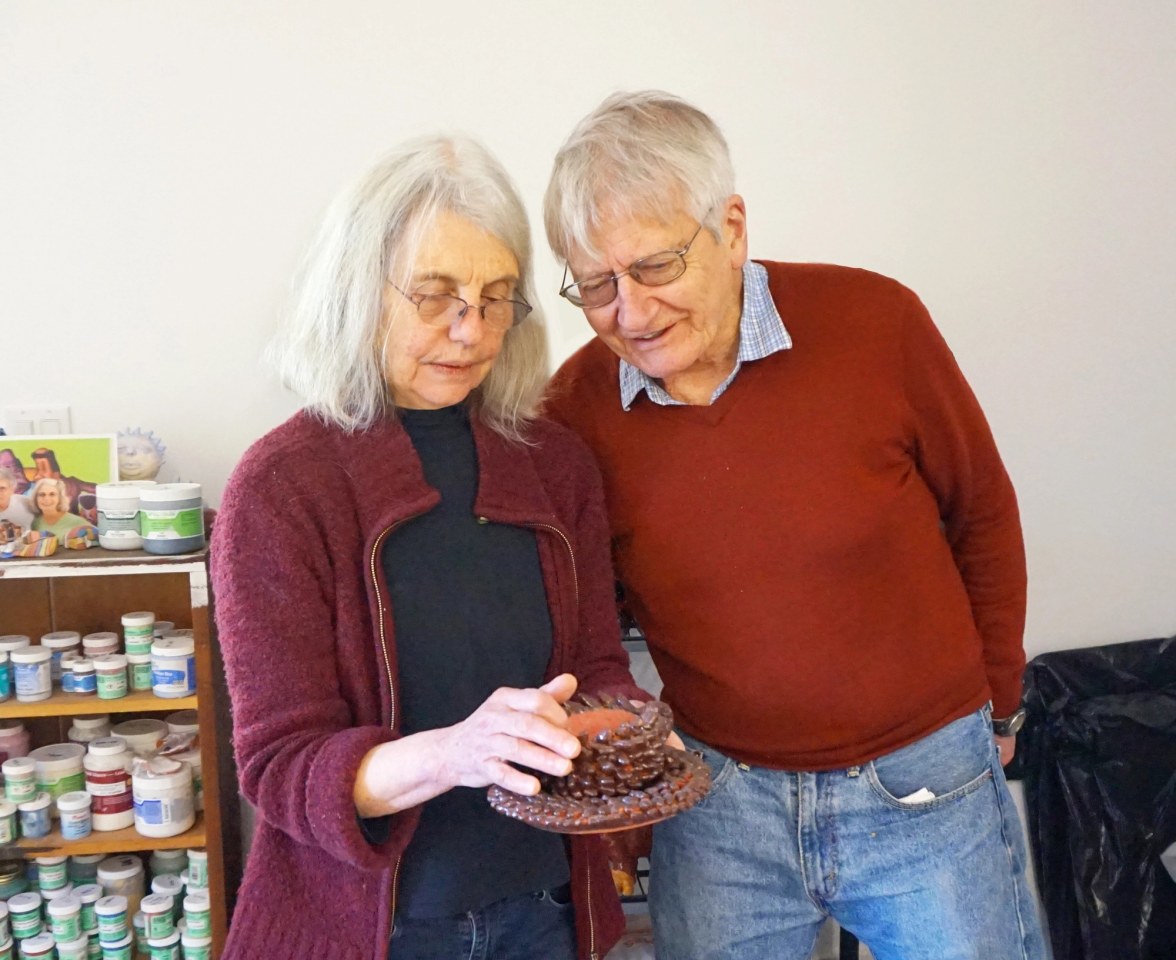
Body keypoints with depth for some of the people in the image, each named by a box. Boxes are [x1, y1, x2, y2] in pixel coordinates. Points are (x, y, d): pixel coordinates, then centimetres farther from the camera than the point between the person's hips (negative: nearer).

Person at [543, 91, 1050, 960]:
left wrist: (996, 705, 8)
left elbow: (981, 516, 0)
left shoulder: (874, 323, -14)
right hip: (713, 799, 1)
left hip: (923, 783, 0)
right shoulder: (576, 407, -10)